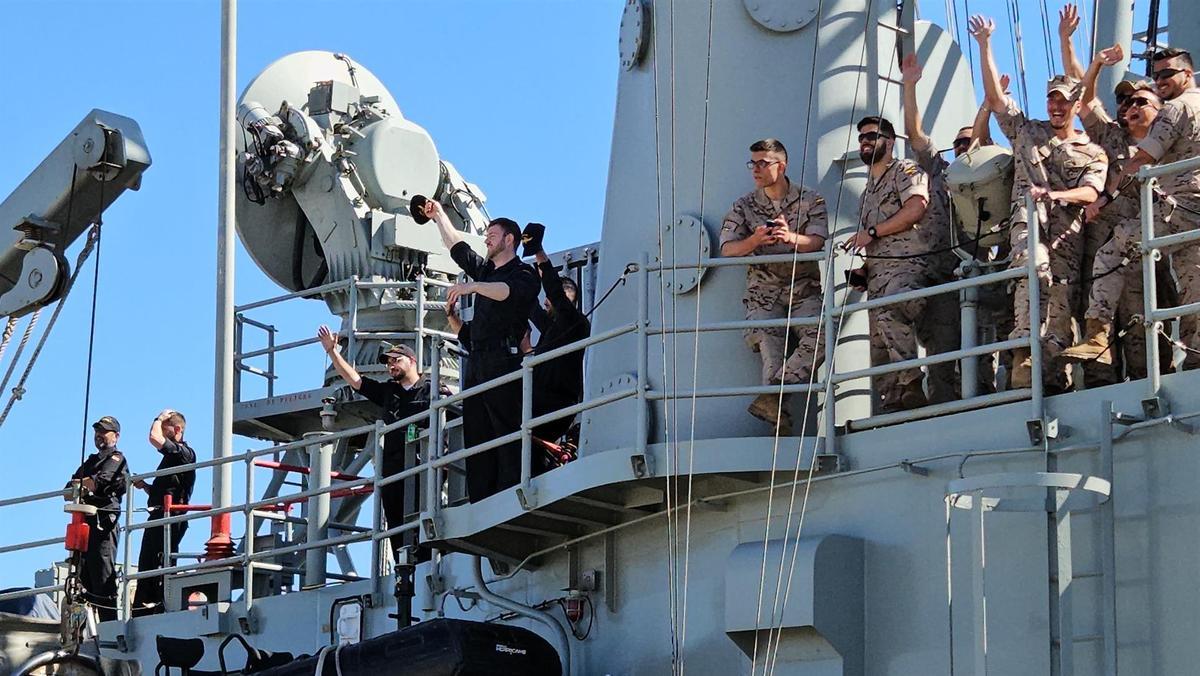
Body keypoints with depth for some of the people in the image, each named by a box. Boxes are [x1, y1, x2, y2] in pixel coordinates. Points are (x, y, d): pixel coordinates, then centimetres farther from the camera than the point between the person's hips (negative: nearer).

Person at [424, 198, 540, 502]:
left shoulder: (523, 274, 1)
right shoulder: (485, 270, 26)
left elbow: (509, 291, -21)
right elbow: (457, 247, 35)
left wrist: (473, 286, -32)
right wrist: (439, 216, 35)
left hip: (503, 360, -8)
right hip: (476, 362, 8)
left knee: (507, 431, -15)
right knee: (476, 435, 1)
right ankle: (480, 503, -2)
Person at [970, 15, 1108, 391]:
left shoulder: (1093, 154, 21)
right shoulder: (1027, 132, 25)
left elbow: (1090, 192, 3)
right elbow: (993, 97, 18)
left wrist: (1054, 194, -17)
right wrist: (985, 45, 12)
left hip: (1068, 230, 2)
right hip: (1029, 217, -1)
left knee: (1061, 303, -8)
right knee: (1035, 269, -31)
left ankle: (1053, 382, -13)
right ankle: (1024, 348, -45)